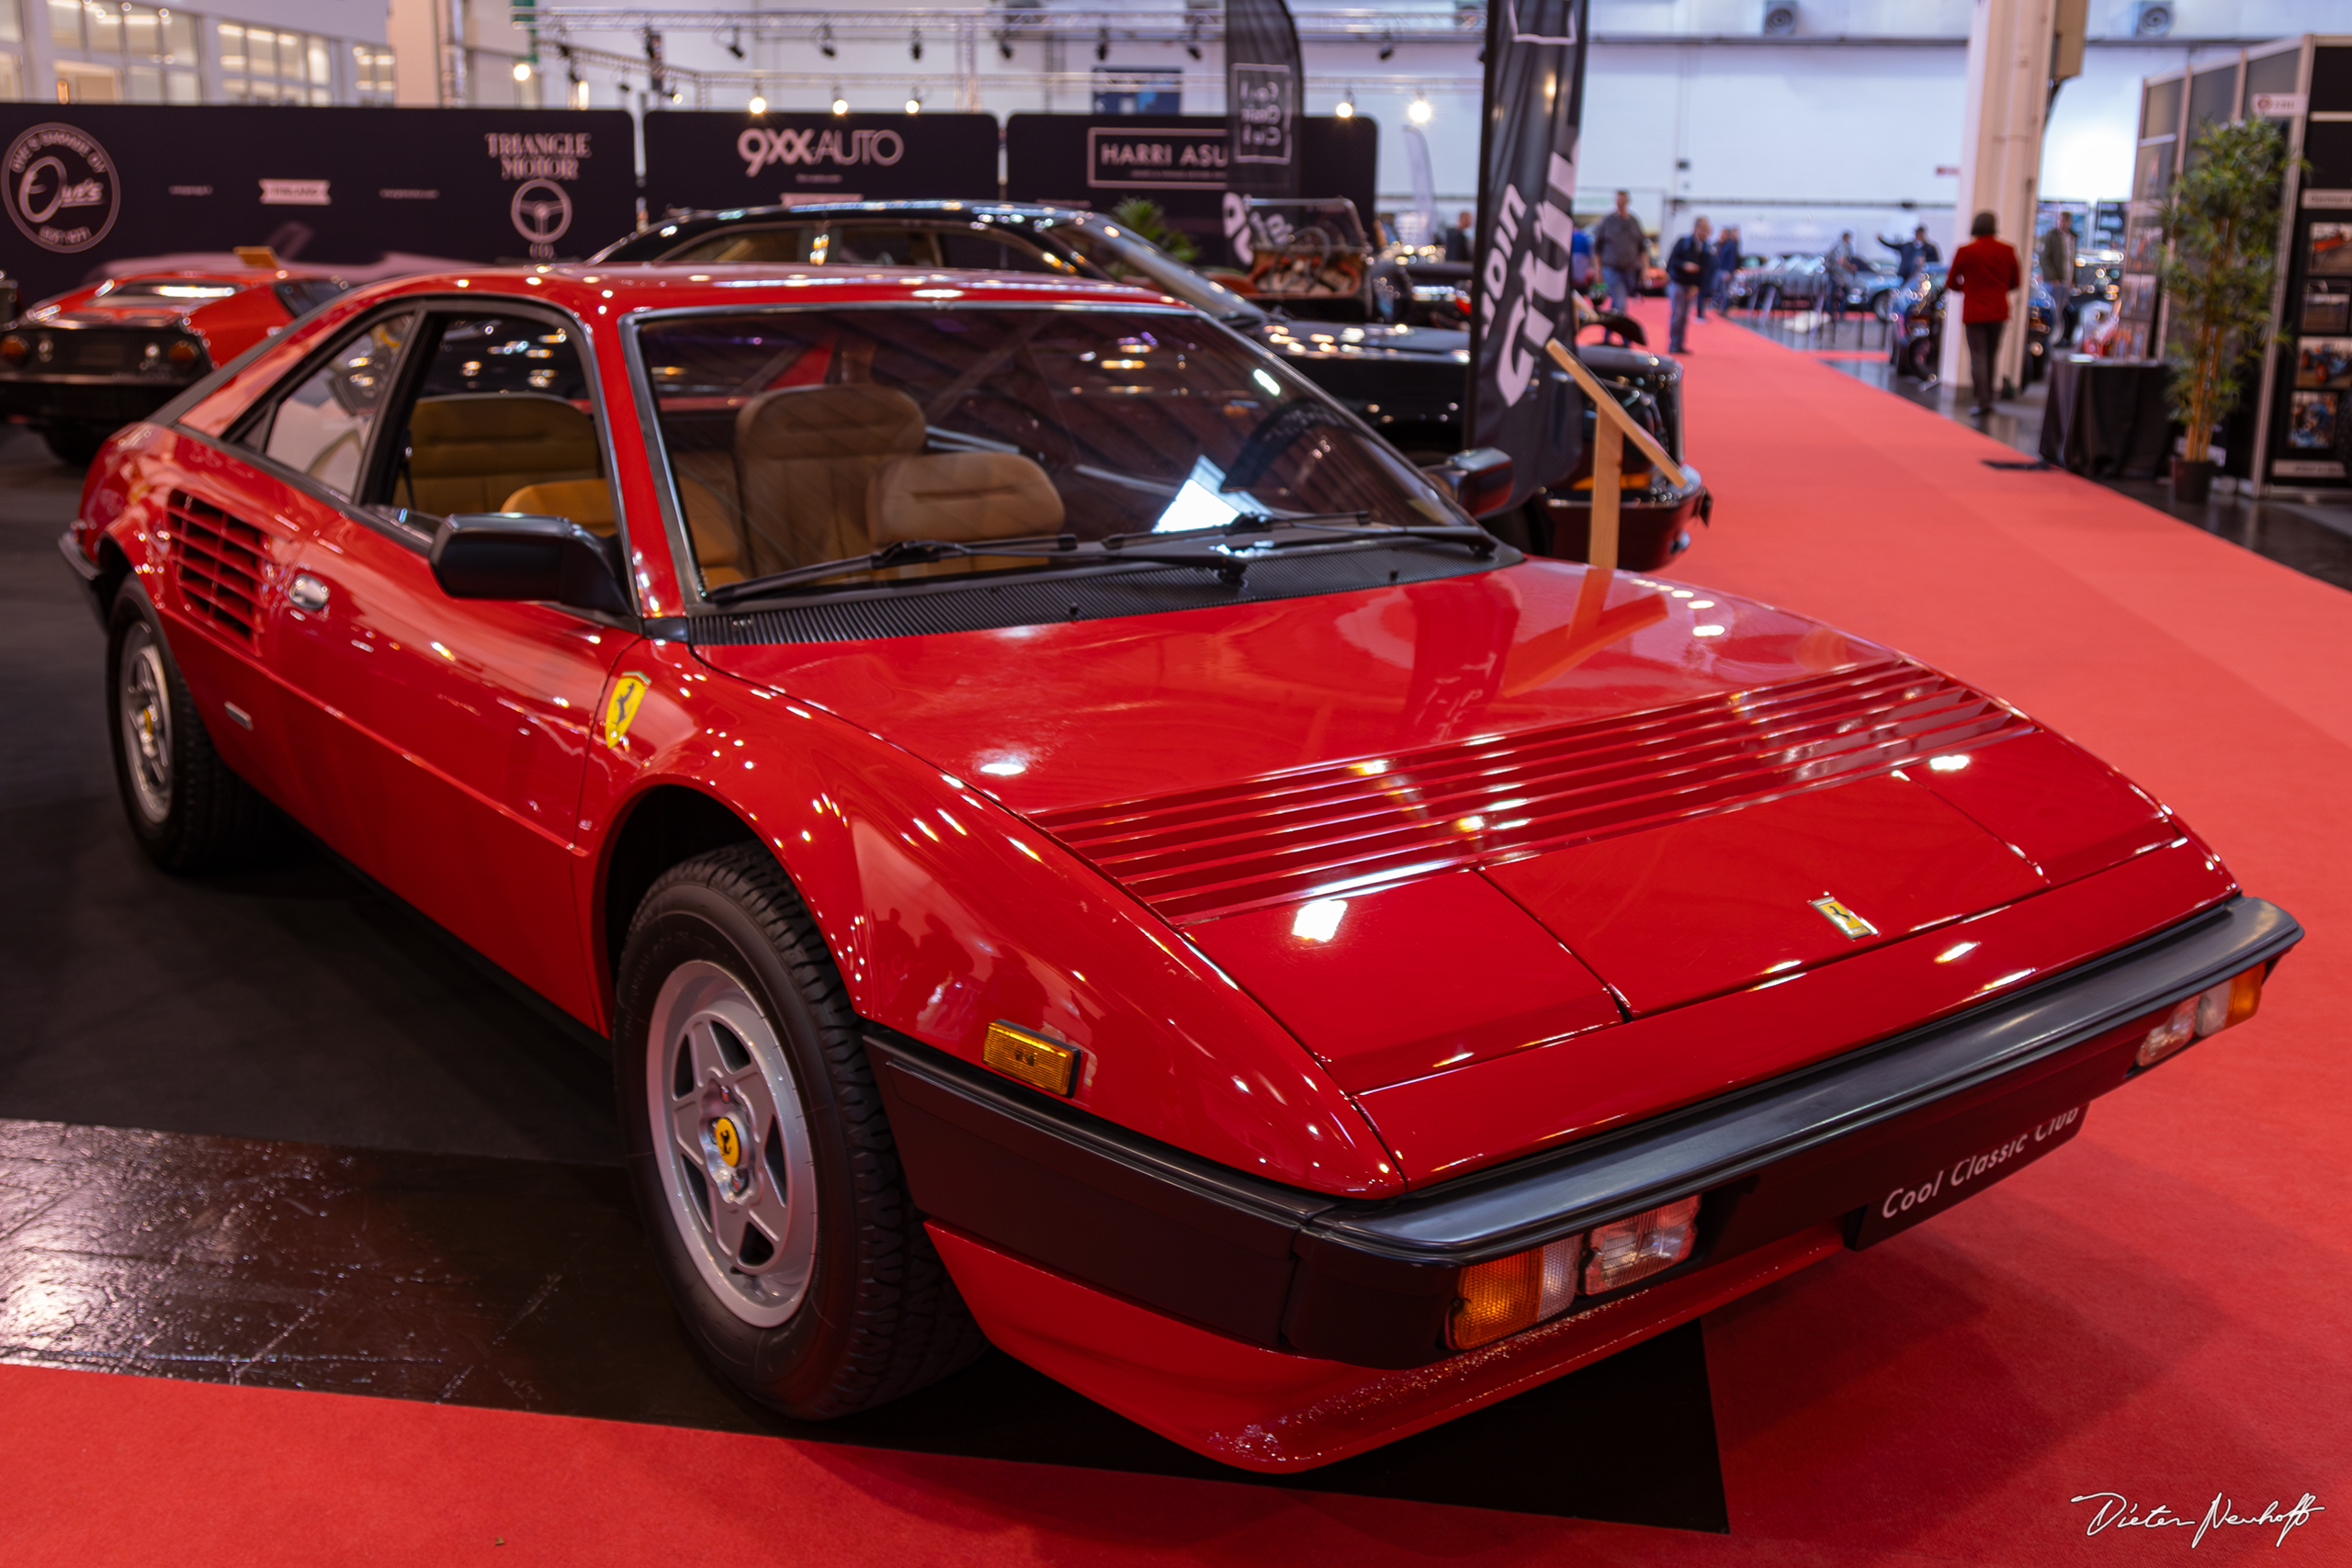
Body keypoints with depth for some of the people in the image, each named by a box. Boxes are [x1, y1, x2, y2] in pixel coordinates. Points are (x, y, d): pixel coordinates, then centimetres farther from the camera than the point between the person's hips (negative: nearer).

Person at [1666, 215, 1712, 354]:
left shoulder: (1706, 248, 3)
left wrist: (1697, 286, -8)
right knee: (1677, 314, -6)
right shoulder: (1683, 242, -4)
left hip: (1692, 286, 3)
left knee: (1686, 316, 4)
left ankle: (1681, 345, 10)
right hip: (1677, 283, -3)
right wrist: (1684, 265, -26)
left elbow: (1705, 269, 3)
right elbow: (1672, 260, -9)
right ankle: (1673, 345, 0)